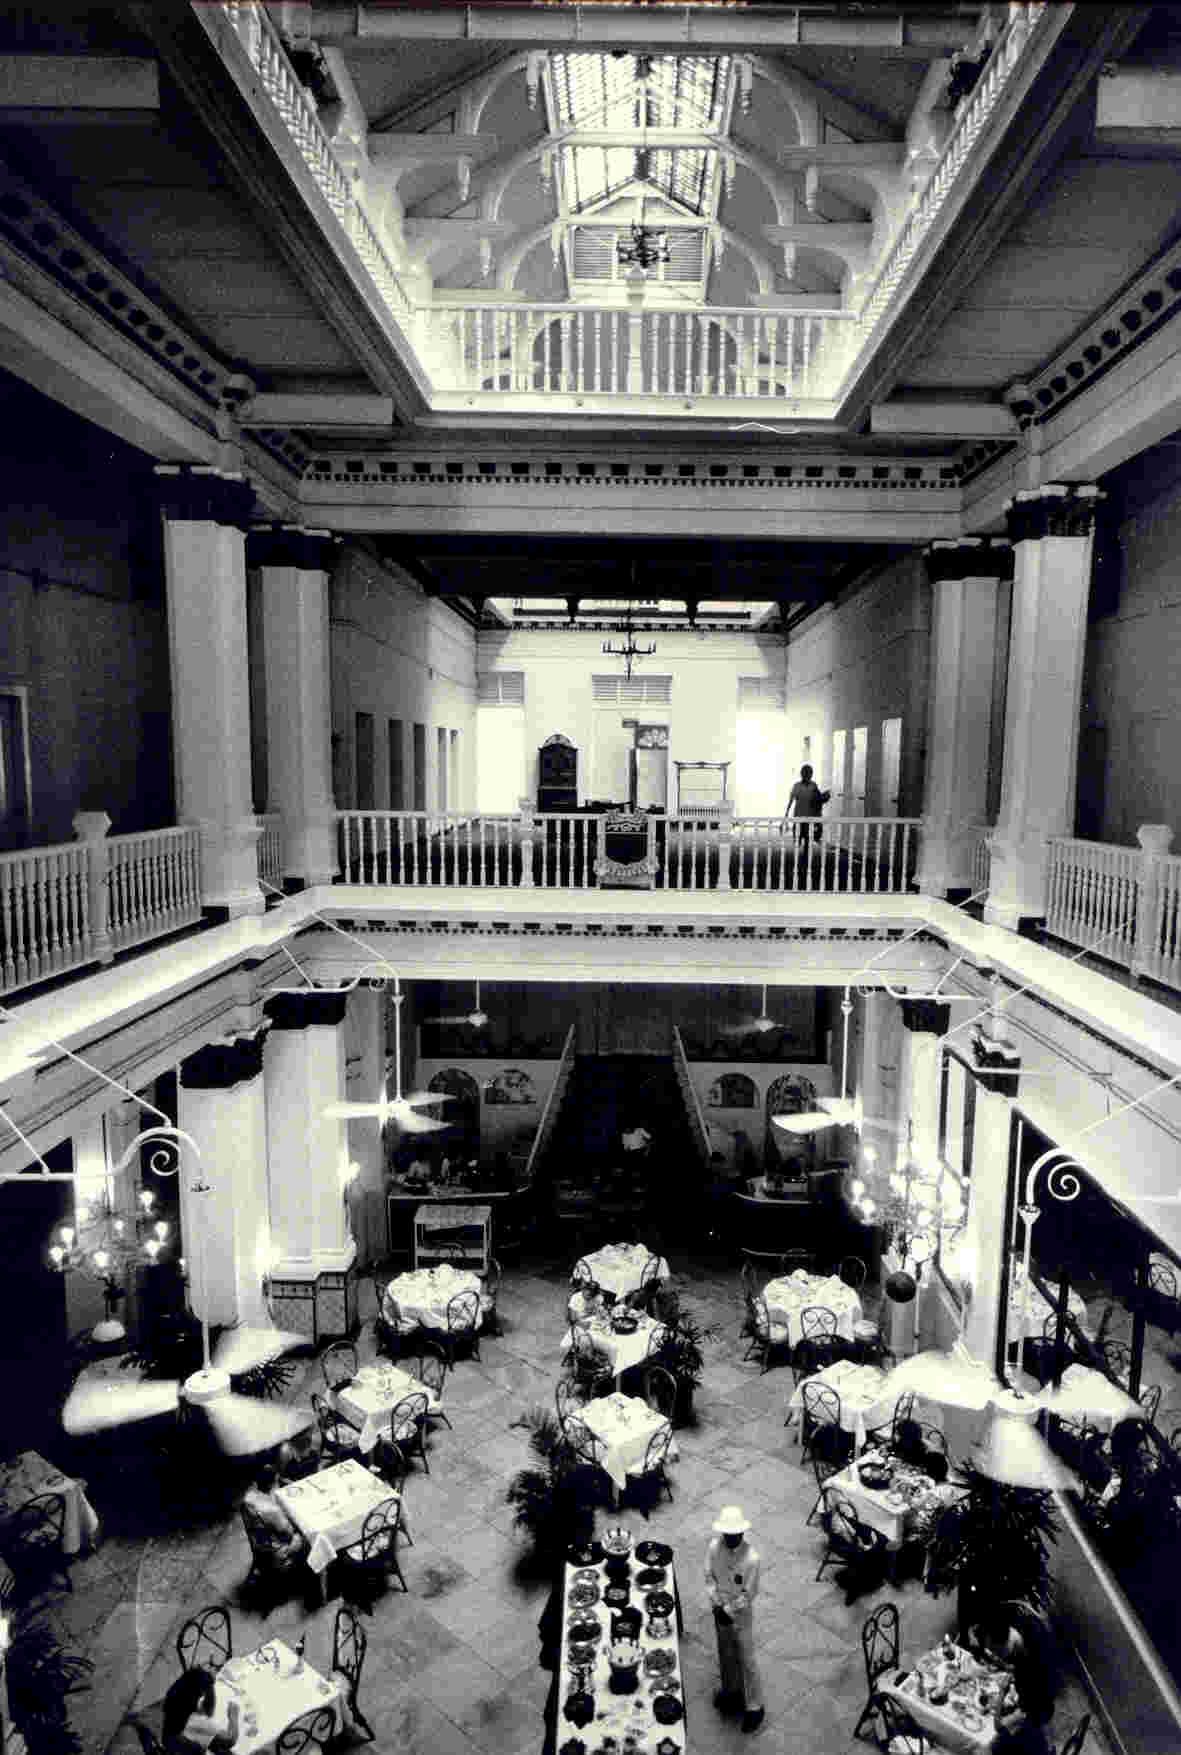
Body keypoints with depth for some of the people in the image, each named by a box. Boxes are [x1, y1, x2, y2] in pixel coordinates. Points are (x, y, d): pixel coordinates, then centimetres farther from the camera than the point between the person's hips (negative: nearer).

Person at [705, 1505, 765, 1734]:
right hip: (720, 1610, 4)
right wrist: (716, 1604, -15)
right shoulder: (714, 1546, -19)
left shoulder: (751, 1558, -31)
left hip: (741, 1614, -4)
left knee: (746, 1660, 11)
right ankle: (731, 1690, 49)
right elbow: (709, 1576, -6)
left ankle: (754, 1707, 31)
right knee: (725, 1654, 24)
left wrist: (729, 1611, -19)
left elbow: (749, 1594, -21)